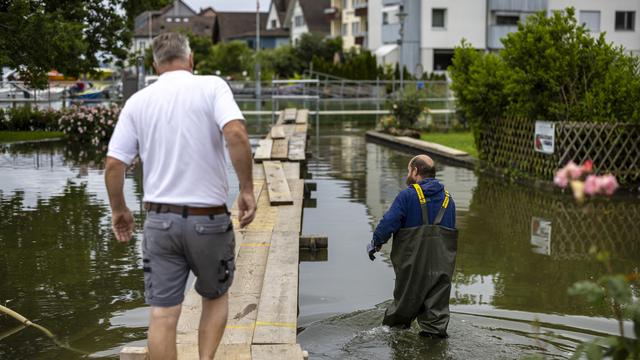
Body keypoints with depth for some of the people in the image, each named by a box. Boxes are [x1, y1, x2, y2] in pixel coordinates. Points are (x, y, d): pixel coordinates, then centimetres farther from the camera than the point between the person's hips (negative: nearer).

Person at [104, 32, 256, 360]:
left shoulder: (138, 101, 5)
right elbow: (236, 133, -22)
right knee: (216, 297, 21)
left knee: (163, 314, 5)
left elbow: (113, 164, 1)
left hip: (160, 219, 2)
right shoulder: (212, 87, -4)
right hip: (208, 219, -2)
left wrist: (119, 210, 16)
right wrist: (247, 189, -13)